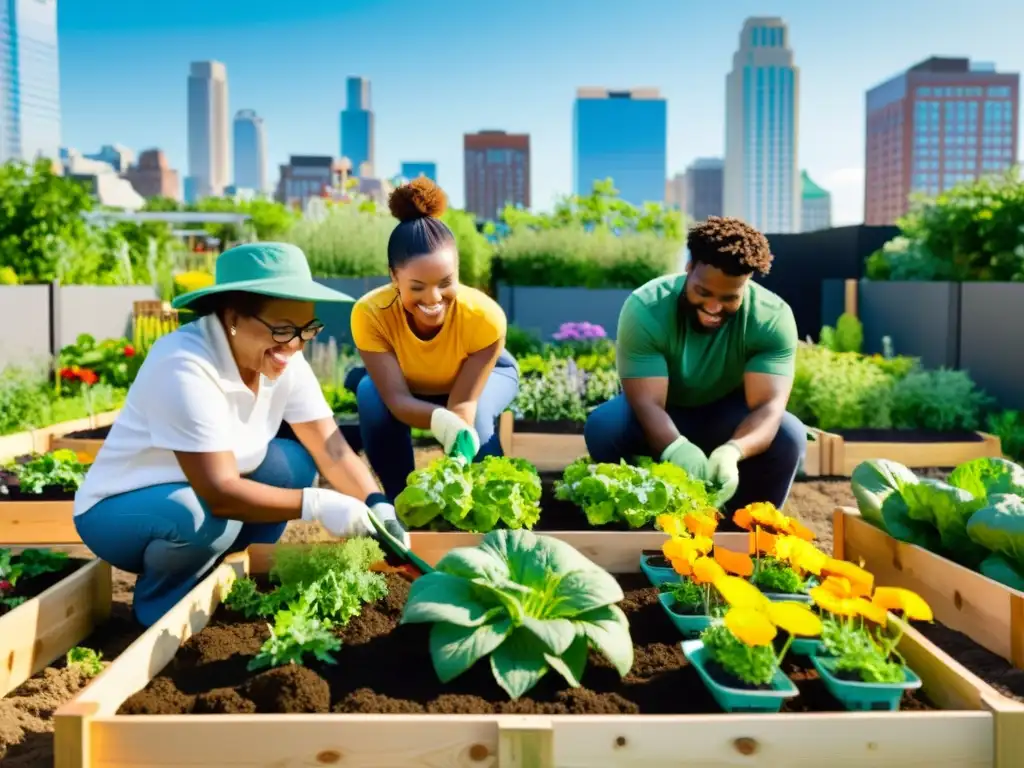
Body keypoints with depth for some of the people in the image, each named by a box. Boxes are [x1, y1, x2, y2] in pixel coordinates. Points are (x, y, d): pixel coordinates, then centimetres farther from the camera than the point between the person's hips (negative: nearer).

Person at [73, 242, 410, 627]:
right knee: (209, 518, -35)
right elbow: (218, 493, -35)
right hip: (117, 511, -7)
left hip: (203, 497, 7)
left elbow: (333, 450, -13)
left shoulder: (283, 359, -11)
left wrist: (378, 508, -27)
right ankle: (158, 606, -3)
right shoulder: (185, 366, -33)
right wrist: (316, 505, -35)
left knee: (295, 462, -9)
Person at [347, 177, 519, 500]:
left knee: (477, 416, -33)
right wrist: (444, 421, -62)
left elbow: (463, 404, -38)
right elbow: (397, 399, -40)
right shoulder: (370, 313, -38)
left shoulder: (485, 315, -39)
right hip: (406, 383, 1)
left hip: (485, 374, -1)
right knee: (371, 395, -31)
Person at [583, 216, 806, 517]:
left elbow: (769, 404, -32)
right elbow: (646, 402, -33)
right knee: (602, 426, -31)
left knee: (789, 437, -29)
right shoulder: (645, 308, -28)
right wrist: (676, 449, -55)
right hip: (662, 418, -1)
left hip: (728, 415, 1)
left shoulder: (773, 317, -23)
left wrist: (732, 451, -54)